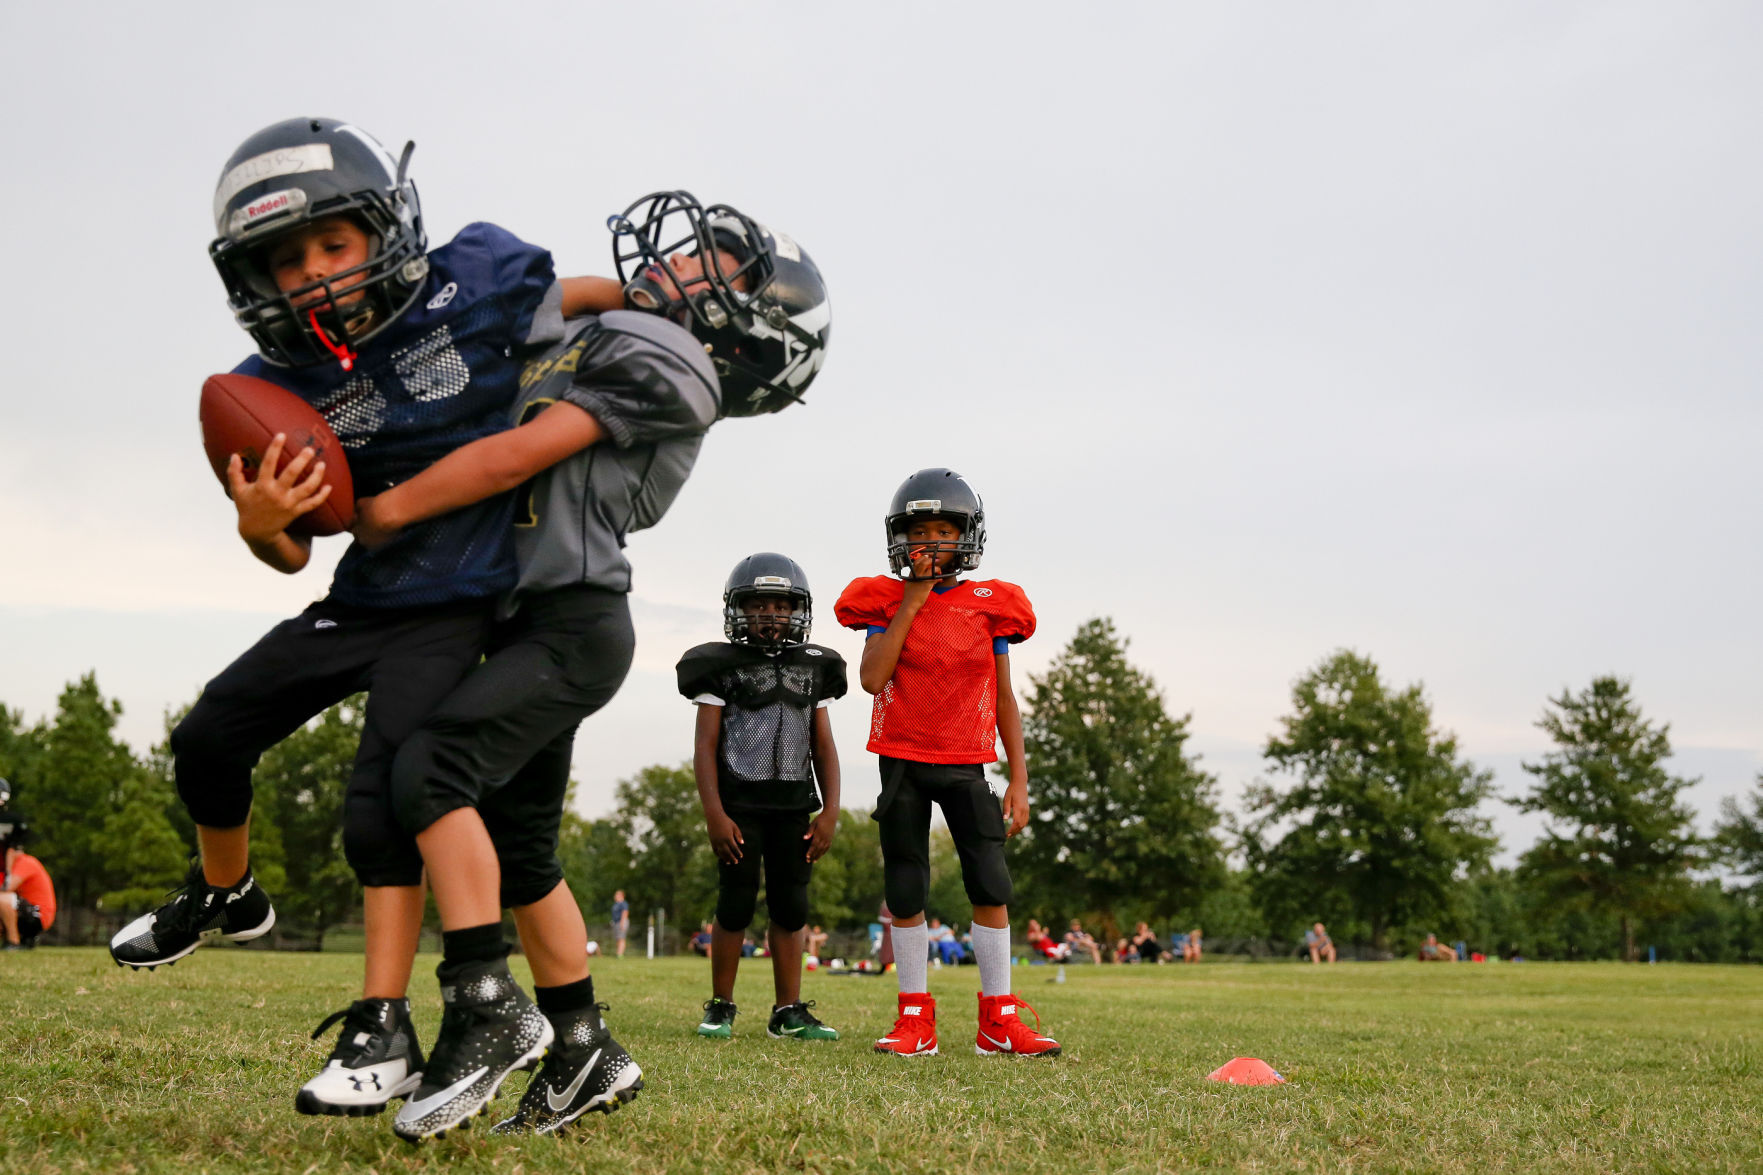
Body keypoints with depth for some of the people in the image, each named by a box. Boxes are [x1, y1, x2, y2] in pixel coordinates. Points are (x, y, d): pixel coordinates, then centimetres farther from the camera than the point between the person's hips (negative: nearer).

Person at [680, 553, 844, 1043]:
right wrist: (714, 814, -12)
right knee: (736, 903, -2)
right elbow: (705, 746, -4)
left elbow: (824, 747, 12)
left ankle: (788, 1012, 10)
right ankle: (720, 1007, 10)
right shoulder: (722, 668, -1)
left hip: (793, 807, 4)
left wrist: (829, 811, 3)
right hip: (740, 804, -3)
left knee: (791, 906, 4)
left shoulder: (814, 670, 11)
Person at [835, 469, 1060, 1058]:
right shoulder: (886, 601, 1)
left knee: (991, 886, -5)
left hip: (965, 765, 0)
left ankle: (998, 1020, 5)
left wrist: (1019, 780, 1)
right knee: (906, 891, 4)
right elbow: (873, 678, -14)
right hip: (902, 761, 0)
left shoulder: (990, 606, 3)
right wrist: (910, 603, -12)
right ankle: (915, 1020, 14)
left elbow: (1004, 701, 6)